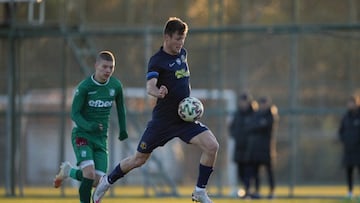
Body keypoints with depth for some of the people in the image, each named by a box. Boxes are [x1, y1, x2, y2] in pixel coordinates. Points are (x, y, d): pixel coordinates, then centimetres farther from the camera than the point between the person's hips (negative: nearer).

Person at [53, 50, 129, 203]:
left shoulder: (116, 86, -1)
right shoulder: (84, 87, -14)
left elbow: (120, 107, 18)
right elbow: (74, 114, -13)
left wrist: (123, 129, 16)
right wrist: (89, 126, -30)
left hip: (101, 138, 5)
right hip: (82, 135, -5)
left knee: (98, 181, -1)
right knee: (89, 174, -24)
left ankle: (69, 172, 26)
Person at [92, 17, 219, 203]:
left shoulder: (182, 54, 7)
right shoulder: (157, 60, -14)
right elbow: (150, 86, -30)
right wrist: (157, 92, -51)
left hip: (185, 118, 5)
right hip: (163, 119, -5)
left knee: (212, 146, -15)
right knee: (139, 159, 5)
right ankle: (108, 181, 29)